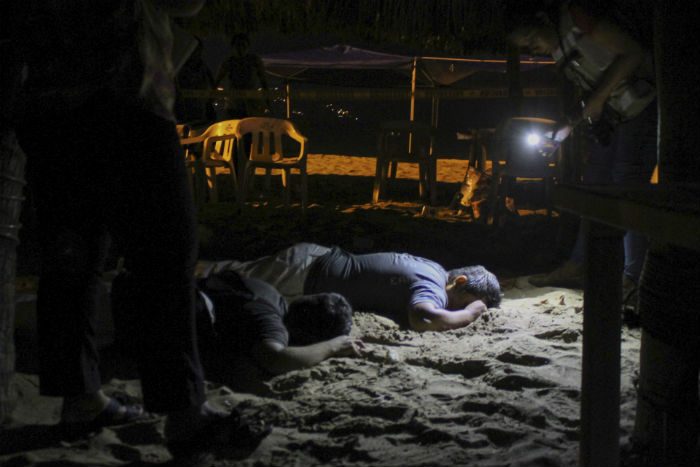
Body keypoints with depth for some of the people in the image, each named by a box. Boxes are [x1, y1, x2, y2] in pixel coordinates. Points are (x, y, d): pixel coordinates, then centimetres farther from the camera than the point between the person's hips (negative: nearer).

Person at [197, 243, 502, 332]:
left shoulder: (436, 269, 1)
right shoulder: (432, 286, -25)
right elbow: (422, 319, -48)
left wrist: (474, 308, 6)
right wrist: (470, 312, -28)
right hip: (305, 274, -8)